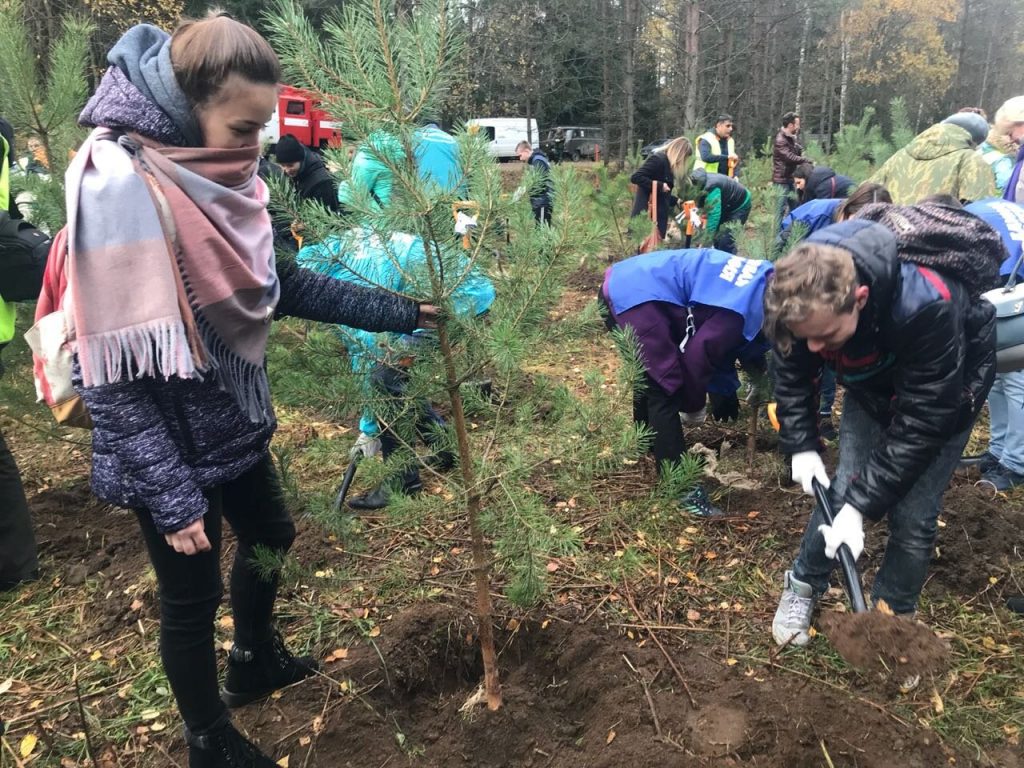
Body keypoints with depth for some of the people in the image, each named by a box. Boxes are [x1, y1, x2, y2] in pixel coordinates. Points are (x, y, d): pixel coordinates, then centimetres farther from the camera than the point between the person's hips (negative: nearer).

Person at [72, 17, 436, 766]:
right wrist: (169, 494, -23)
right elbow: (114, 367, -26)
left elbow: (283, 282, 7)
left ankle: (256, 660, 53)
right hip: (171, 443, -8)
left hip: (234, 418, 8)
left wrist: (397, 310, 5)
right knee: (193, 594, 11)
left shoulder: (217, 175, -2)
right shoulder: (118, 188, -26)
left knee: (269, 536, 25)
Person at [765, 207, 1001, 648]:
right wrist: (801, 446, -15)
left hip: (945, 393, -3)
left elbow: (919, 424, -34)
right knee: (838, 490, -3)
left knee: (911, 516, -5)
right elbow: (791, 374, -8)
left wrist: (860, 506, -32)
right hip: (872, 386, 4)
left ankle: (893, 617, 19)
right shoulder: (804, 296, -29)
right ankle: (803, 587, 21)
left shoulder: (927, 307, -43)